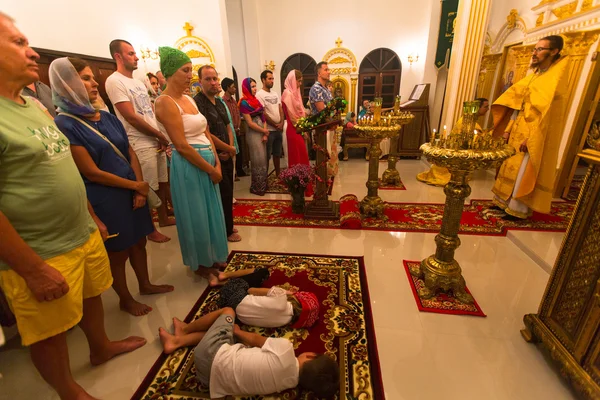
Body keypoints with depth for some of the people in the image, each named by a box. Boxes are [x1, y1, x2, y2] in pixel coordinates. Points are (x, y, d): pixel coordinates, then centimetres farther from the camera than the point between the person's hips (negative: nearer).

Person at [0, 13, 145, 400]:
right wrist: (34, 270, -18)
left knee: (91, 296, 24)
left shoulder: (35, 106, 9)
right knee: (50, 332, 14)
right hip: (40, 255, -7)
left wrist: (93, 218, 16)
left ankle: (101, 347, 50)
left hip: (85, 236, 7)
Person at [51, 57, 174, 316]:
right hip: (104, 199, -6)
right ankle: (125, 299, 32)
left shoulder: (108, 117, 6)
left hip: (132, 191, 6)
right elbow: (91, 172, -17)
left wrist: (140, 188, -8)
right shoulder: (65, 124, -14)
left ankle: (145, 285, 39)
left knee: (138, 241, 17)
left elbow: (130, 153, 5)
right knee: (117, 251, 10)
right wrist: (136, 185, -12)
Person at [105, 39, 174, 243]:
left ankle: (163, 218, 32)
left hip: (157, 142, 8)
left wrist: (161, 137, 0)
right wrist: (160, 135, -9)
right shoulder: (114, 81, -8)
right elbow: (131, 117, -15)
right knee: (148, 189, -1)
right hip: (141, 145, -8)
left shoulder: (139, 83, 17)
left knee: (162, 182, 15)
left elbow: (152, 113, 14)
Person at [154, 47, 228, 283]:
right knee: (196, 216, 5)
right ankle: (200, 264, 26)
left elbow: (205, 133, 11)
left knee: (211, 212, 16)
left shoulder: (188, 99, 13)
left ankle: (213, 257, 36)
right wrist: (210, 169, -14)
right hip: (189, 166, -8)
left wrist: (217, 162, 0)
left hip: (207, 162, 8)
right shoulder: (165, 103, -13)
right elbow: (182, 146, -19)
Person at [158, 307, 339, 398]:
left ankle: (184, 328, 30)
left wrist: (236, 330, 7)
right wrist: (238, 332, 10)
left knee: (227, 311, 12)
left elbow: (255, 339, -10)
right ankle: (177, 341, 30)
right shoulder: (291, 382, -7)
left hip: (212, 355, -5)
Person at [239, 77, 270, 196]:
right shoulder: (244, 102, -10)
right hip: (253, 134, -7)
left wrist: (265, 134, -7)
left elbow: (262, 117, 7)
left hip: (262, 133, 7)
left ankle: (263, 184, 25)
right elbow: (250, 123, -15)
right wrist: (265, 131, -7)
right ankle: (257, 187, 15)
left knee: (263, 159, 11)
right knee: (258, 160, 0)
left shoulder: (255, 100, 12)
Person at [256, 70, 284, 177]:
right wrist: (275, 125, -10)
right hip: (268, 130, -6)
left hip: (279, 129, 7)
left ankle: (278, 175, 27)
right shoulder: (259, 94, -8)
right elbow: (263, 114, -13)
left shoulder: (276, 94, 13)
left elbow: (281, 109, 11)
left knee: (277, 154, 15)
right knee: (267, 156, -1)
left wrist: (281, 123, -6)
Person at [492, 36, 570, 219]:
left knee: (523, 174, -3)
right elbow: (516, 104, 12)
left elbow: (545, 113, -19)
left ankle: (518, 209, 8)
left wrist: (529, 138, -22)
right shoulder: (533, 76, 13)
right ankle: (505, 202, 24)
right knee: (510, 168, 12)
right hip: (517, 132, 8)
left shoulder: (556, 79, -12)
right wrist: (508, 129, 7)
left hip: (533, 136, -8)